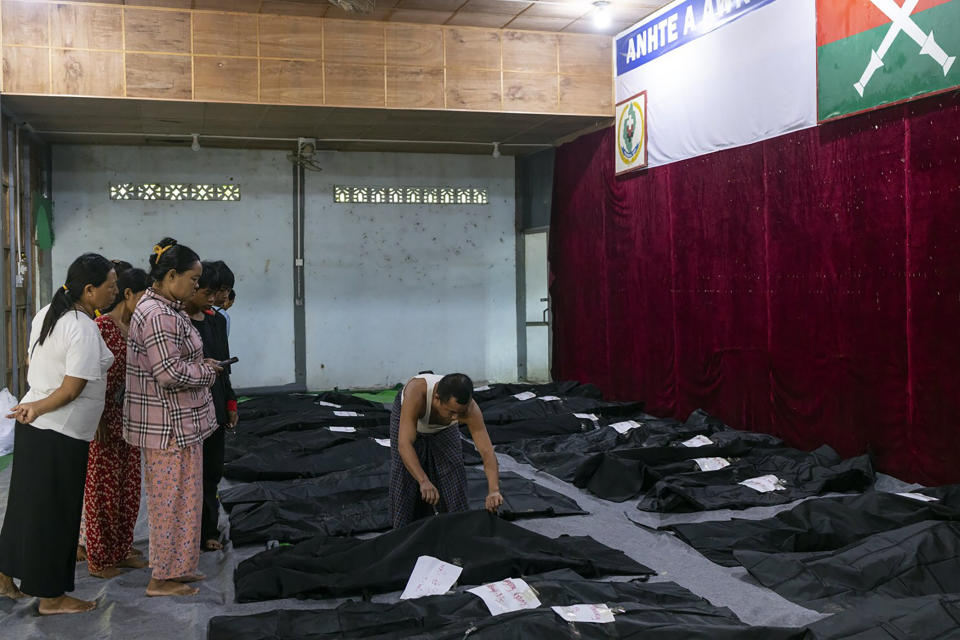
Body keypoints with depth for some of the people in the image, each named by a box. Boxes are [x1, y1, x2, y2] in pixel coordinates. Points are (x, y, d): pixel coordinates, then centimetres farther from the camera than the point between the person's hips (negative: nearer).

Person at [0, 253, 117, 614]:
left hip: (33, 425, 9)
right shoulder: (84, 330, -21)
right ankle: (51, 598, 18)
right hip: (60, 434, -9)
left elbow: (33, 367, 13)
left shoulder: (46, 314, 6)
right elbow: (71, 390, -20)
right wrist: (37, 409, -7)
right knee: (54, 513, 4)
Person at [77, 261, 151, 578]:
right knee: (103, 486, 4)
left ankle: (122, 548, 26)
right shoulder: (103, 325, -15)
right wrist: (99, 421, -19)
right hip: (106, 418, -8)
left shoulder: (134, 327, 9)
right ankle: (99, 557, 16)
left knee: (127, 484, 14)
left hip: (128, 418, 8)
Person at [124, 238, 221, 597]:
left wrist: (199, 365, 8)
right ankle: (163, 578, 13)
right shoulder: (159, 315, -22)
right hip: (170, 425, -11)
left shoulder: (161, 308, 12)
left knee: (171, 496, 19)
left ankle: (176, 567, 31)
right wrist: (207, 372, -10)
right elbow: (170, 373, -26)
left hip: (177, 421, 11)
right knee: (173, 498, 1)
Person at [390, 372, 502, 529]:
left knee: (453, 478, -4)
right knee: (406, 481, -5)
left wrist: (494, 491, -59)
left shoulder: (469, 408, -40)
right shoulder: (416, 393, -48)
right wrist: (424, 482, -68)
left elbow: (487, 451, -43)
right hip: (406, 415, -2)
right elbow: (404, 445, -54)